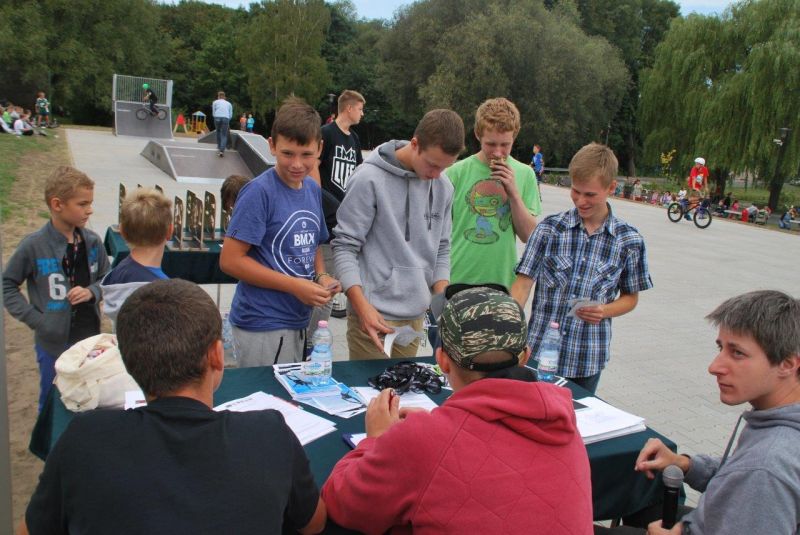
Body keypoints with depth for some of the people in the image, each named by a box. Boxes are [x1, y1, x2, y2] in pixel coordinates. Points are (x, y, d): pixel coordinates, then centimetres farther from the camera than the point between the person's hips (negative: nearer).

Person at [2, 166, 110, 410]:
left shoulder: (92, 241, -4)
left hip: (90, 337, 3)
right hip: (53, 342, -3)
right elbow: (7, 286, -3)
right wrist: (35, 319, -10)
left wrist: (92, 292, -14)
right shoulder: (34, 246, -14)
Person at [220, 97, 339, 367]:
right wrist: (295, 286, -18)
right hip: (263, 324, -7)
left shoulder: (312, 189, 6)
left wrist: (322, 276, -2)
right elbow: (230, 260, -17)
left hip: (299, 320, 7)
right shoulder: (259, 192, -15)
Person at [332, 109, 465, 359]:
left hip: (416, 315, 6)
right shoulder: (369, 179, -13)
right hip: (373, 314, -5)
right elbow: (345, 246, -11)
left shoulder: (443, 188, 6)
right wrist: (362, 306, -19)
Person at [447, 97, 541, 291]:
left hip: (502, 282, 2)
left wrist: (513, 193, -12)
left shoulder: (525, 174, 1)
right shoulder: (456, 173, -5)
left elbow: (528, 235, 0)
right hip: (456, 281, -1)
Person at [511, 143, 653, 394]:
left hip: (587, 360, 1)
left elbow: (630, 297, 8)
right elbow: (523, 282, -7)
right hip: (538, 353, 0)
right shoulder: (549, 228, -4)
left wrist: (604, 311, -13)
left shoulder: (629, 241, -2)